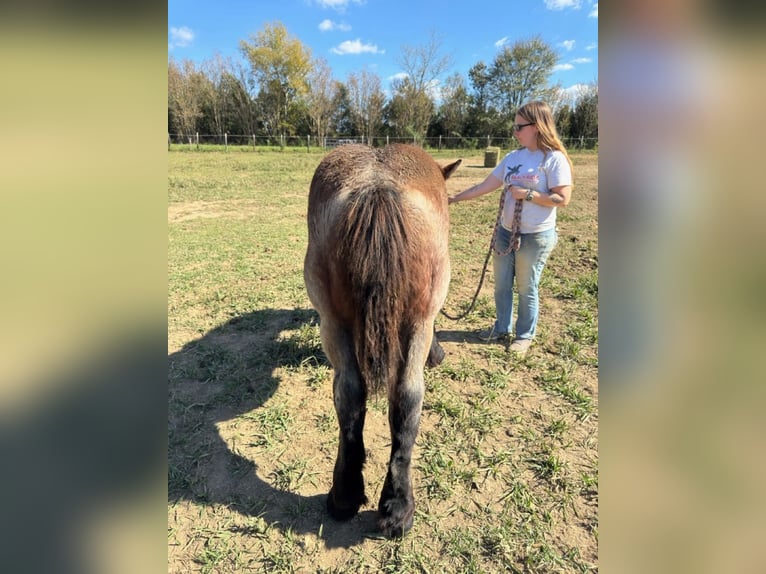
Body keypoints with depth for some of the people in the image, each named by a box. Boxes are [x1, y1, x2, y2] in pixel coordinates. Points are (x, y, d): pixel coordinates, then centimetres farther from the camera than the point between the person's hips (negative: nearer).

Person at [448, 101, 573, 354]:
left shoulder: (554, 159, -12)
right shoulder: (513, 157, 6)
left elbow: (562, 199, -16)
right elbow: (485, 186, 6)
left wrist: (527, 194, -20)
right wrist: (454, 198, 2)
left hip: (536, 236, -6)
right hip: (505, 232, 6)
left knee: (527, 288, 7)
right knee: (501, 285, 15)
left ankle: (525, 335, 27)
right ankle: (502, 328, 35)